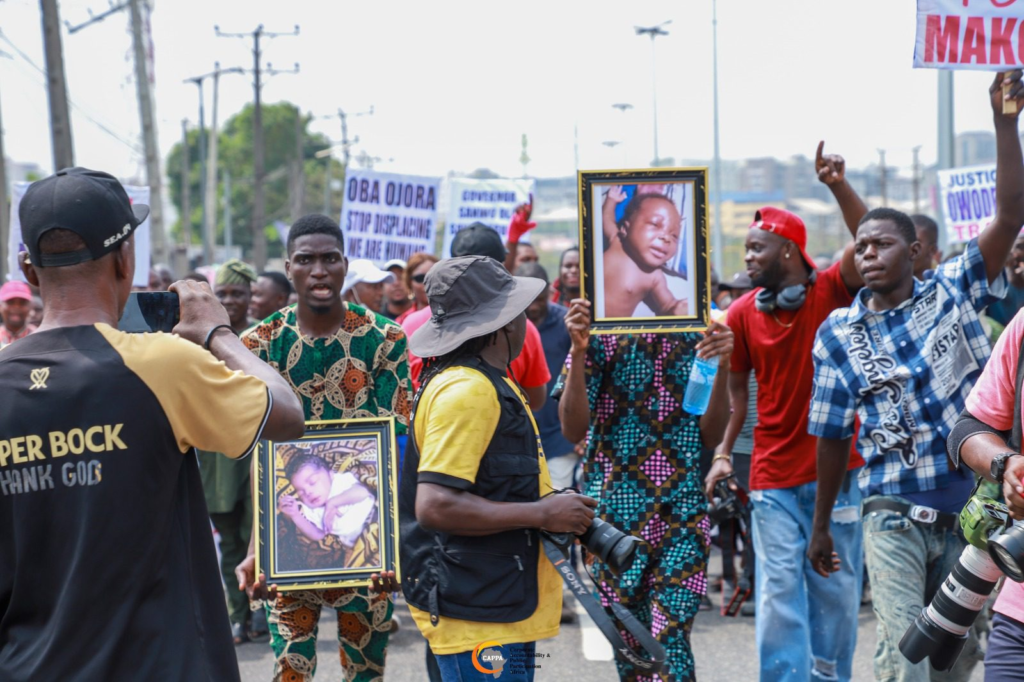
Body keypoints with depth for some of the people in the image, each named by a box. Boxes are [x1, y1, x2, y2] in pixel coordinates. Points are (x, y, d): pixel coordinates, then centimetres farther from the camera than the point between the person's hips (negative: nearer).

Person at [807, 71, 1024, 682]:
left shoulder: (954, 292, 1)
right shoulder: (838, 333, 2)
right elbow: (833, 434, 9)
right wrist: (821, 525, 13)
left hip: (971, 509, 1)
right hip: (895, 516, -1)